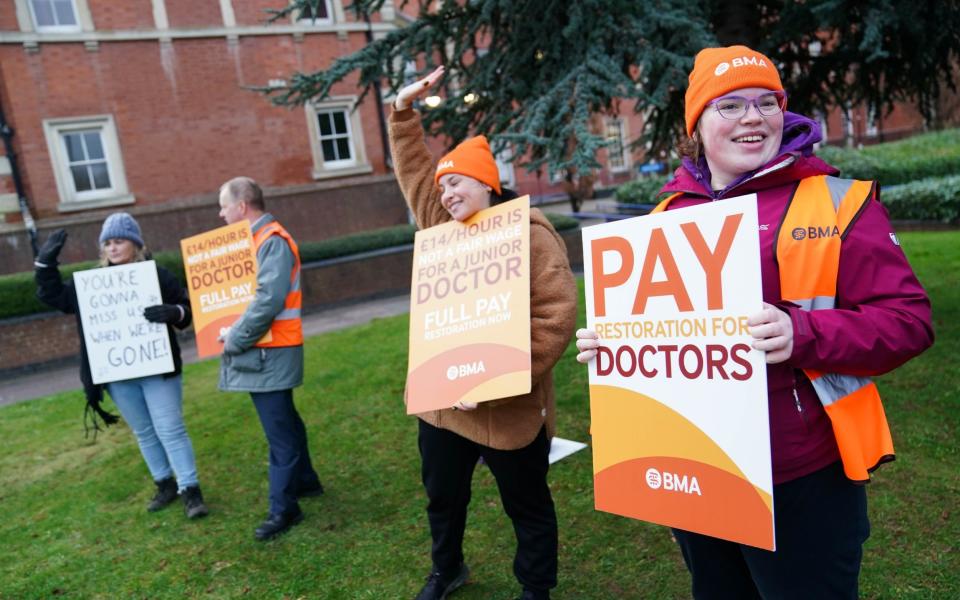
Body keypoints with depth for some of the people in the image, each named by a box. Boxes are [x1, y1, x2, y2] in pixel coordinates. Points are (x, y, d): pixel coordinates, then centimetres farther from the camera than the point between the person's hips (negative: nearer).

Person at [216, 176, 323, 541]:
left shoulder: (272, 241, -16)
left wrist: (234, 338, -17)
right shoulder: (256, 239, 16)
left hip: (268, 351, -10)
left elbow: (269, 300, -25)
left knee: (279, 431, -2)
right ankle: (304, 481, 34)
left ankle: (283, 508, 6)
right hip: (262, 350, 10)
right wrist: (234, 333, 5)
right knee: (283, 423, 20)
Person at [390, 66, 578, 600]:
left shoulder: (529, 234, -14)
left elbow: (556, 317, -21)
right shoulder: (442, 226, 6)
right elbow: (414, 169, 18)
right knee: (443, 496, 25)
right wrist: (405, 111, 10)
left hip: (507, 410, -6)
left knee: (527, 507, 15)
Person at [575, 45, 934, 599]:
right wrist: (609, 341, -5)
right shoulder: (668, 215, 5)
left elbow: (908, 319, -11)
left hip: (802, 480, -4)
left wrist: (802, 334, -28)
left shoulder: (838, 201, -6)